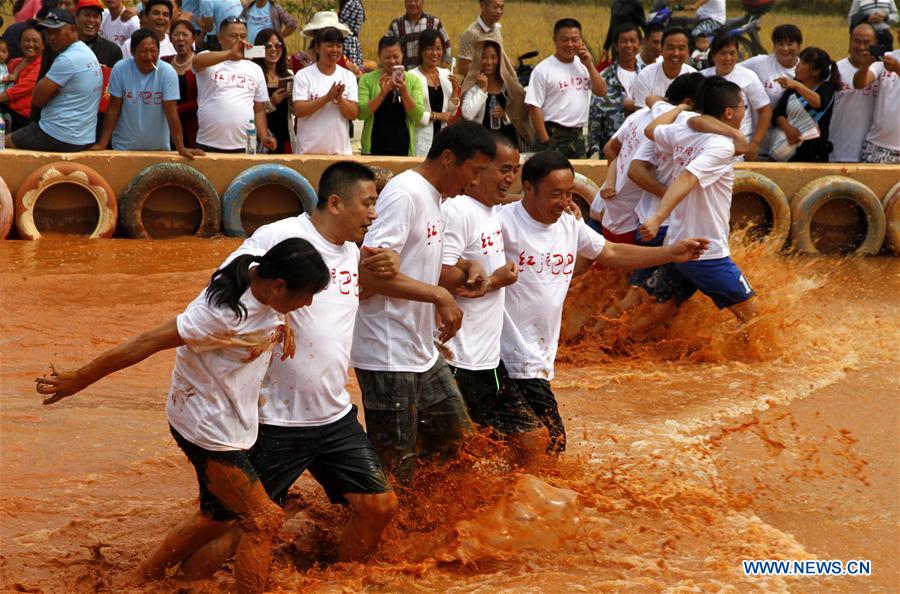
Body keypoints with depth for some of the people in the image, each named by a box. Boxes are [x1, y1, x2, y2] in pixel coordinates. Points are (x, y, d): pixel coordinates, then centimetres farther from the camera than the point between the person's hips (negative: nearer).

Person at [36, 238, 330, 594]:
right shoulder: (223, 314, -32)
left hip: (230, 422, 9)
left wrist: (283, 325, -1)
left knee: (218, 514, 22)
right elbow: (147, 343, -27)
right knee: (263, 519, -6)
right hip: (208, 428, -9)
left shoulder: (263, 280, -9)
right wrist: (79, 380, -21)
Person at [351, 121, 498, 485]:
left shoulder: (433, 196, 14)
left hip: (424, 355, 10)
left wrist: (464, 267, 7)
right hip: (388, 359, -10)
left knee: (458, 444, 16)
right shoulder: (404, 194, -17)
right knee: (395, 469, -4)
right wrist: (439, 295, -22)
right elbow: (369, 272, -25)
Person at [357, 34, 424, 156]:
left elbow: (418, 116, -3)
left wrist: (404, 92, -16)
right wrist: (382, 94, -19)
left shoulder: (413, 80, 6)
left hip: (403, 148, 1)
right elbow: (361, 113, -7)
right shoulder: (367, 79, 3)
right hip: (374, 148, -1)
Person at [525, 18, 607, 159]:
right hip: (554, 135, -6)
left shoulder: (583, 65, 11)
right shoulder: (543, 70, -7)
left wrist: (589, 65, -3)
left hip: (578, 136, 6)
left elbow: (601, 91, 6)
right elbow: (534, 107, -10)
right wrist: (545, 141, -14)